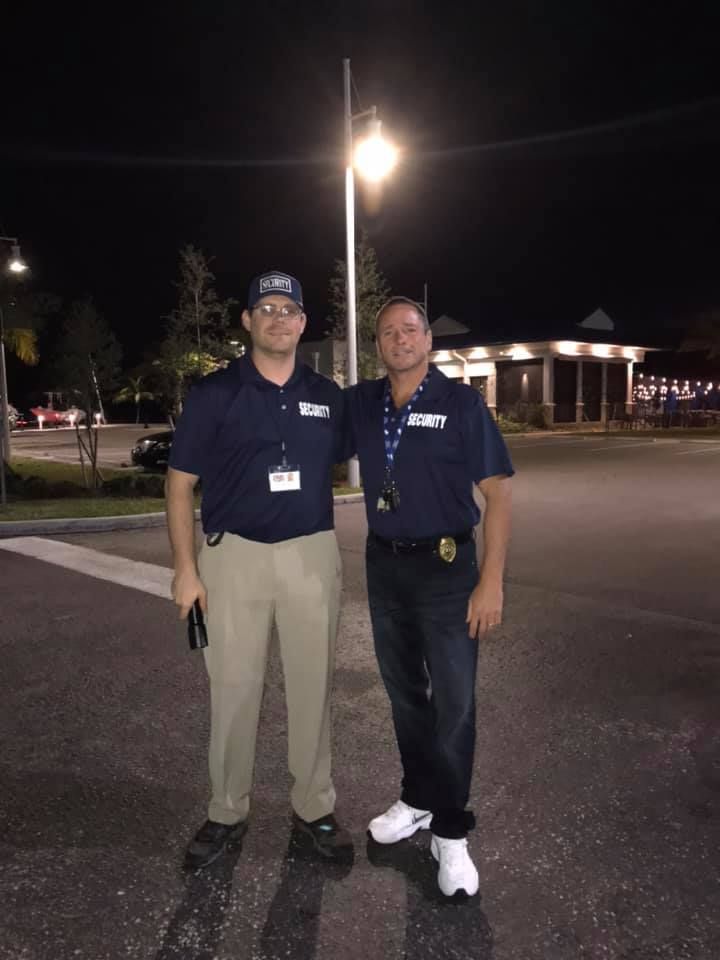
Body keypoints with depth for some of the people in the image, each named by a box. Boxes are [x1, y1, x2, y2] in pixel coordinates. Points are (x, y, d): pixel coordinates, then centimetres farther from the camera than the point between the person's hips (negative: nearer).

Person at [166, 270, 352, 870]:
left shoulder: (328, 396, 5)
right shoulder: (215, 393, -2)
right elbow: (181, 483, -1)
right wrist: (185, 568, -7)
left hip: (312, 555, 2)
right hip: (235, 554, -2)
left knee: (313, 687, 10)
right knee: (233, 690, 8)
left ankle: (314, 806, 28)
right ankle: (227, 814, 26)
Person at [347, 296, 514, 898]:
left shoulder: (462, 402, -8)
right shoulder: (360, 404, 4)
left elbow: (498, 491, -11)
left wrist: (492, 581, -16)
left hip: (445, 566, -4)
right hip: (384, 564, 4)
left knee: (453, 704, 1)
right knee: (405, 694, 16)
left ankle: (451, 832, 18)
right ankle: (419, 800, 36)